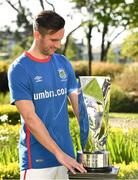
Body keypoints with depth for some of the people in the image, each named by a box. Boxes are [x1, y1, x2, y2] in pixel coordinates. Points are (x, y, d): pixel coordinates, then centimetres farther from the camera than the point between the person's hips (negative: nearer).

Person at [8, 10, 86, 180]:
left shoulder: (64, 64, 8)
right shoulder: (19, 69, -8)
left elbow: (78, 104, 7)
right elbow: (30, 118, -13)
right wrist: (59, 153, -17)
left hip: (66, 155, 5)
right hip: (37, 160, -5)